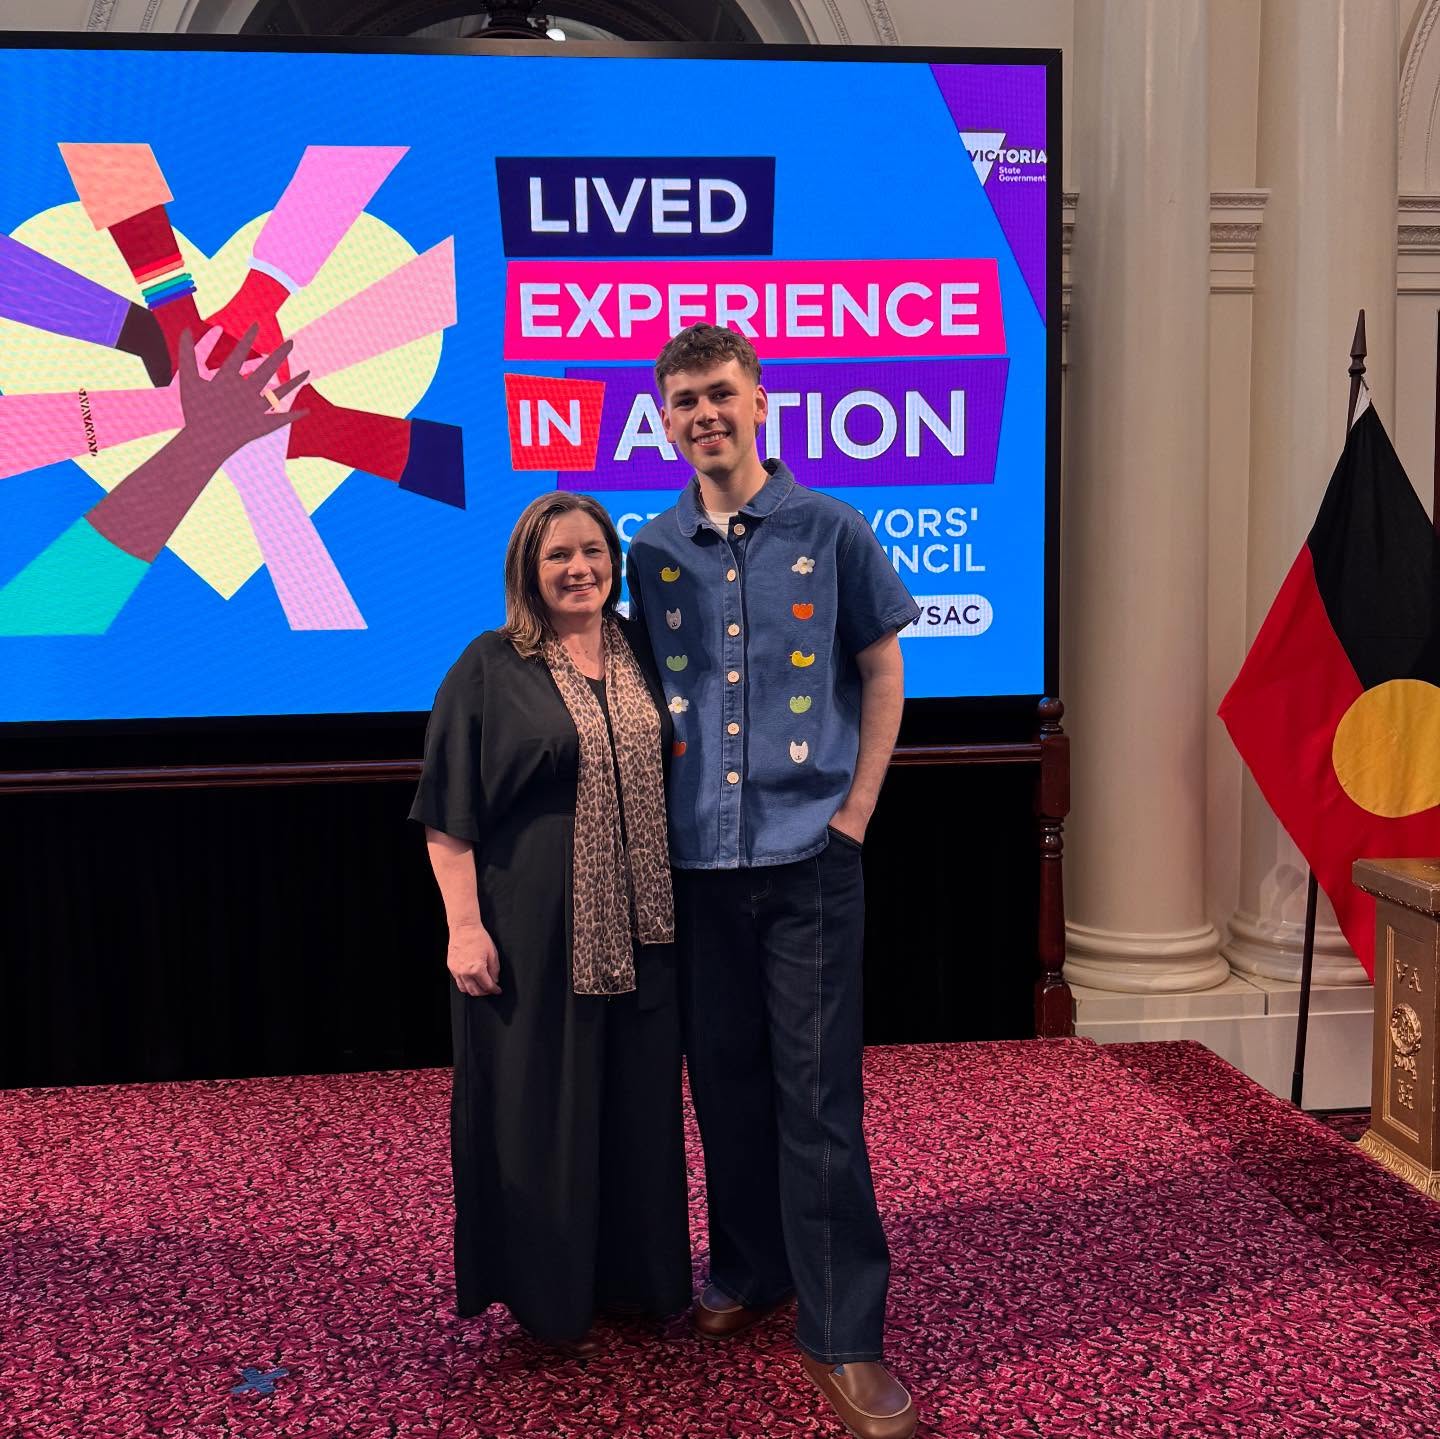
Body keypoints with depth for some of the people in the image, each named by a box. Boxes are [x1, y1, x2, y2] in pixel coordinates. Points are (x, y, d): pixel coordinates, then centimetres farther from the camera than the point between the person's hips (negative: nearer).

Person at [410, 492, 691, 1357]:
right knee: (543, 1108, 5)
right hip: (536, 930, -4)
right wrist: (464, 926, -15)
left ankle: (636, 1276, 30)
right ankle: (549, 1297, 21)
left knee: (638, 1103, 13)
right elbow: (450, 813, -9)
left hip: (638, 927, 5)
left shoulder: (641, 658, 8)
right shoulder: (491, 669, -6)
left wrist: (681, 899, 11)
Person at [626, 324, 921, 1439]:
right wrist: (655, 817, 7)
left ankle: (844, 1335, 8)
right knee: (725, 1077, 13)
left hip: (810, 854, -3)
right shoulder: (653, 552, 7)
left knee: (818, 1093, -2)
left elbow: (883, 671, 4)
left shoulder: (831, 531, -1)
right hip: (698, 856, 3)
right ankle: (750, 1274, 32)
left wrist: (856, 808, -3)